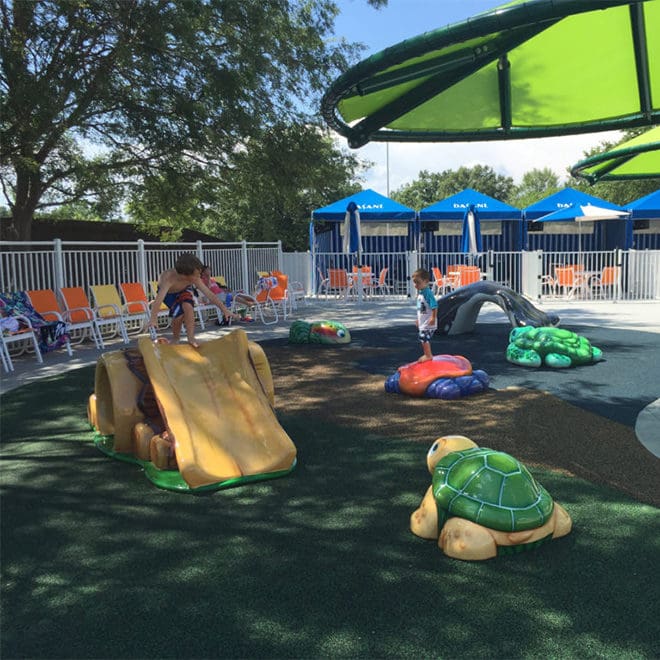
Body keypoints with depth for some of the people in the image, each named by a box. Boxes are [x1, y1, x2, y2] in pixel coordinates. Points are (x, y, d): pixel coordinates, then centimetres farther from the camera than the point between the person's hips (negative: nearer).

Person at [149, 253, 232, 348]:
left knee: (188, 306, -27)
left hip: (184, 290, 2)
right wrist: (153, 319, -65)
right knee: (178, 315, -19)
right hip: (168, 292, -2)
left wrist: (224, 308, -32)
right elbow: (158, 299, -54)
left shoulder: (195, 279, -34)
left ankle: (191, 338, -13)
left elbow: (210, 294, -27)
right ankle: (176, 340, 10)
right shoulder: (169, 278, -45)